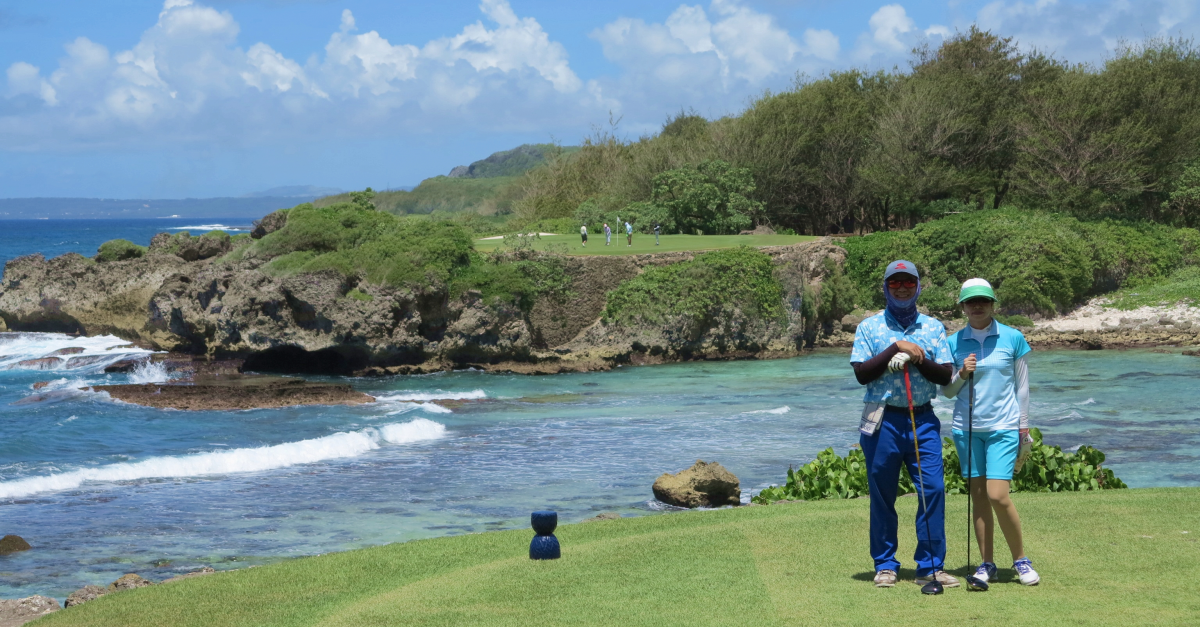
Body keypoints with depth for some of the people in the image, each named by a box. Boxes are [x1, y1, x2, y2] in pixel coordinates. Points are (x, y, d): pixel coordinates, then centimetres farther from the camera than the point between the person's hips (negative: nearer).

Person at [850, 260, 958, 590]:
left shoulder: (933, 328, 10)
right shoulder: (870, 327, 5)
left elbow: (946, 376, 4)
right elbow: (861, 373, -6)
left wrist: (917, 359, -12)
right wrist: (896, 348, -12)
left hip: (923, 419, 1)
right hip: (883, 420, -1)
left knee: (933, 488, -7)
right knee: (882, 495, 3)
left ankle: (931, 566, -1)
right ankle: (885, 566, 13)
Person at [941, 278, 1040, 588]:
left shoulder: (1013, 338, 0)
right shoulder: (954, 342, 4)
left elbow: (1022, 387, 5)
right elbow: (947, 391, 10)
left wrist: (1024, 430, 4)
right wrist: (961, 374, -10)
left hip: (1003, 428, -3)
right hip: (967, 428, 3)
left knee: (998, 496, -11)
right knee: (978, 496, 5)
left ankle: (1021, 559, 7)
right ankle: (987, 565, 13)